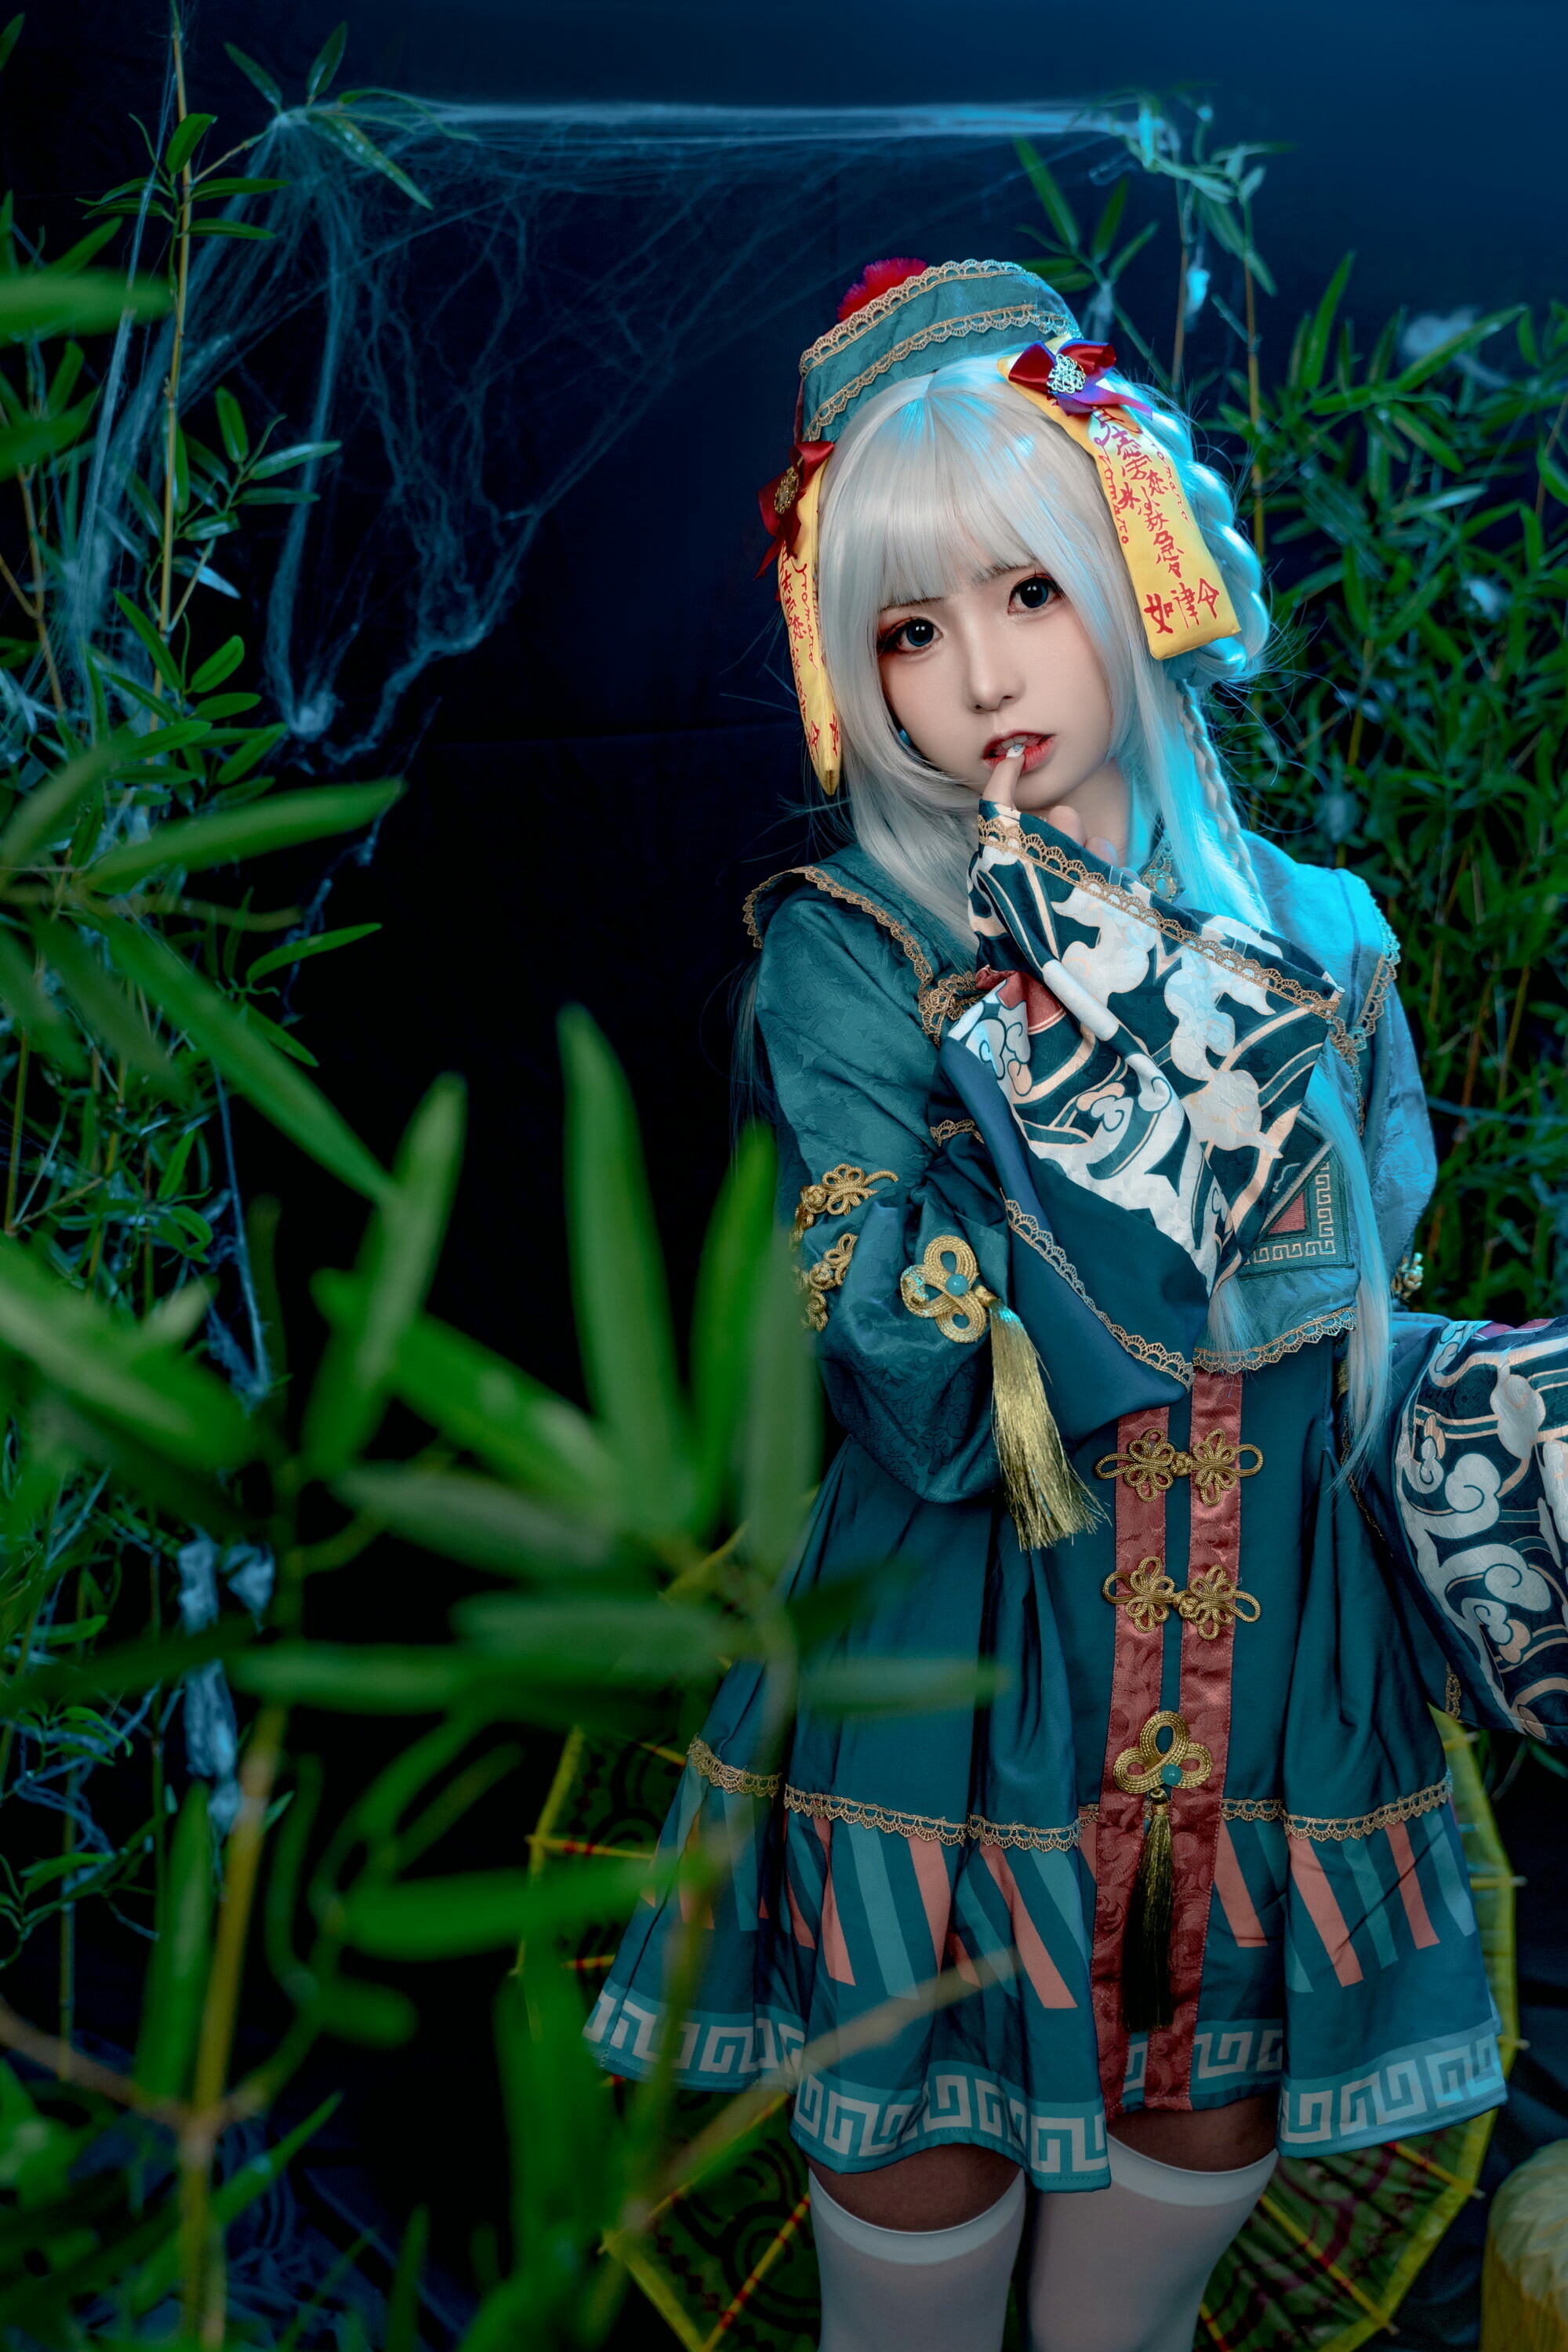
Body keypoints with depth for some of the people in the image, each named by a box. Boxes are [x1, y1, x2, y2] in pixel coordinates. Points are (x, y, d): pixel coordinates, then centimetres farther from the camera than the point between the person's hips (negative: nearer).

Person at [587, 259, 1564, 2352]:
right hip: (963, 1705, -3)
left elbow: (1363, 1338, 10)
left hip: (1272, 1701, 4)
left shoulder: (1309, 935, 2)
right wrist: (1076, 1026, -23)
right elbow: (929, 1405, -22)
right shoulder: (850, 953, -10)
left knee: (1195, 2168, 21)